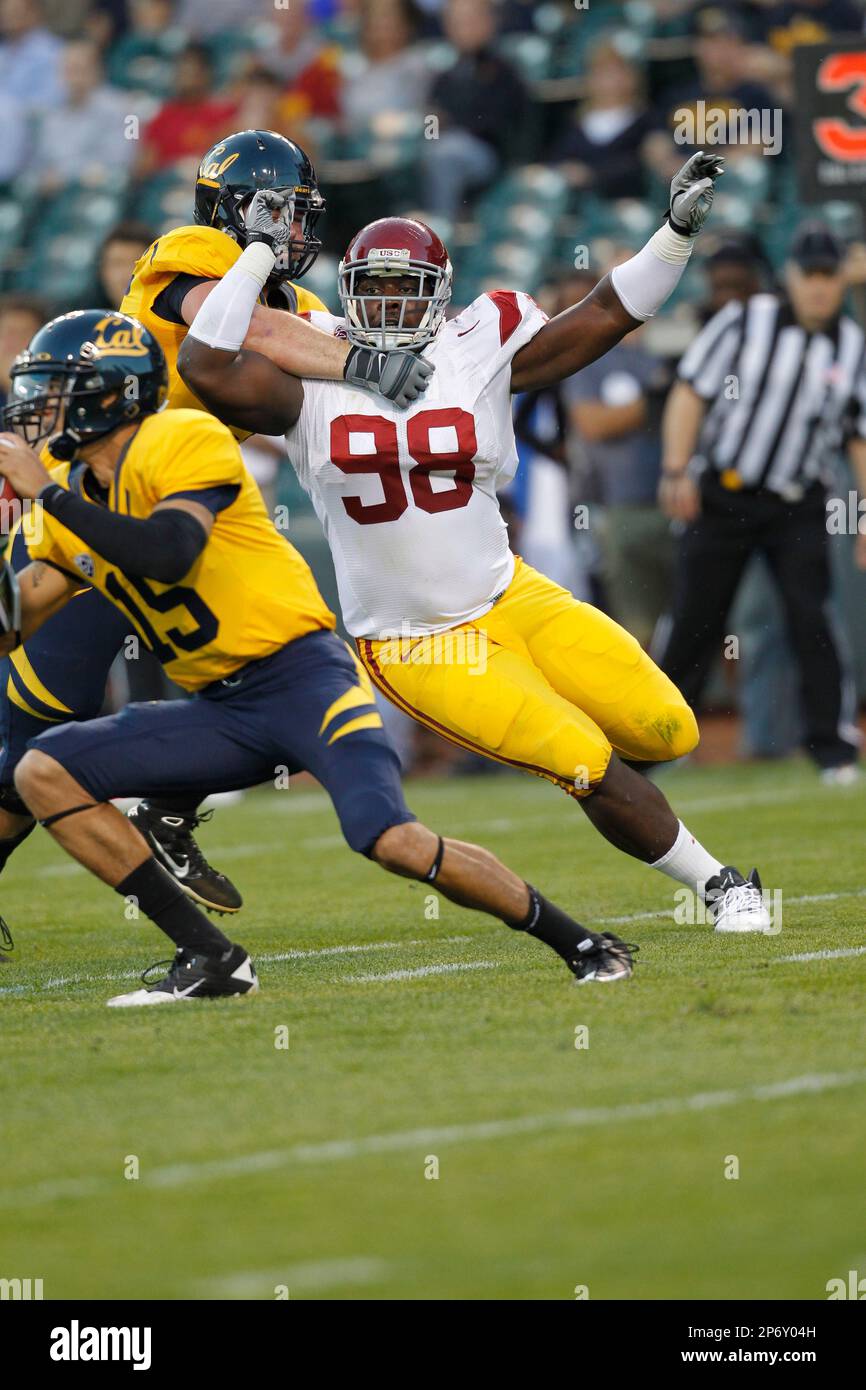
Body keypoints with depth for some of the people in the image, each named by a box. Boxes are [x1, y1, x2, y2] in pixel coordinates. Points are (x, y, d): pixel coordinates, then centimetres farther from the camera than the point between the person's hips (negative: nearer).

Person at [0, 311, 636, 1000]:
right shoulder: (69, 494, 12)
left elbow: (167, 555, -29)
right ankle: (210, 959, -6)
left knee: (394, 842, -26)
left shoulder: (185, 441, -12)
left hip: (302, 676, -8)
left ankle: (579, 942, -5)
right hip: (220, 709, 8)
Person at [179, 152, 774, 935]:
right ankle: (717, 884, 8)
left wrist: (678, 230, -10)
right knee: (593, 771, -11)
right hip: (415, 649, -3)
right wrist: (261, 255, -18)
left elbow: (609, 315, -1)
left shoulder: (479, 355, -3)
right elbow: (206, 369, -22)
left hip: (509, 598, 3)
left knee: (666, 732, -1)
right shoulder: (313, 372, -8)